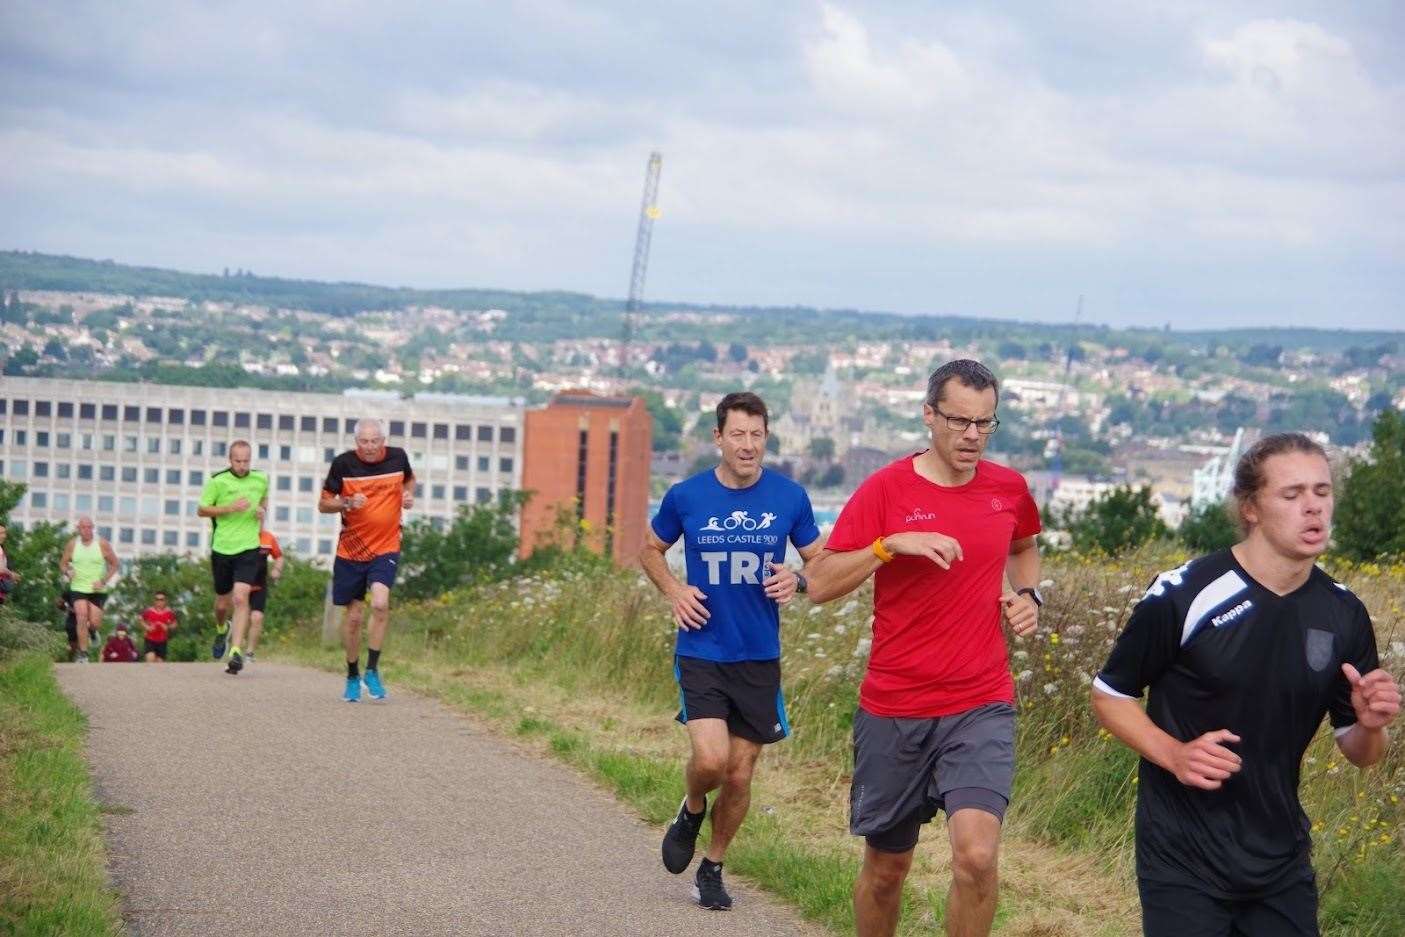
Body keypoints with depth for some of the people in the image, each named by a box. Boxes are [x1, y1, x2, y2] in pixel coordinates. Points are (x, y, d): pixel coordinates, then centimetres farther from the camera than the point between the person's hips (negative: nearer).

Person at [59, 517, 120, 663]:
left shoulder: (102, 544, -3)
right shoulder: (72, 545, 2)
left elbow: (115, 564, 3)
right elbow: (62, 564, 11)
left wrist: (104, 581, -8)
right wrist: (67, 572, -12)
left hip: (98, 590, 0)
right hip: (78, 589, 0)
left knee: (94, 623, -4)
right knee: (82, 619, -16)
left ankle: (94, 631, 35)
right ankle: (83, 654, -11)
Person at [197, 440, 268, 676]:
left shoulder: (261, 479, 3)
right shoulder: (217, 481, -7)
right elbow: (201, 510, -3)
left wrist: (261, 510, 2)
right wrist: (230, 508, -16)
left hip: (249, 548, 0)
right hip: (222, 548, 0)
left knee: (240, 597, -18)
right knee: (222, 603, 11)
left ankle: (236, 651, -17)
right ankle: (221, 630, 46)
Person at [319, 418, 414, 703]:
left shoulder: (397, 457, -3)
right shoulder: (343, 463, -8)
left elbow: (409, 479, 21)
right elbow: (323, 504, 0)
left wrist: (408, 495, -1)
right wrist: (347, 503, -20)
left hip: (386, 548, 0)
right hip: (351, 550, 0)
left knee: (380, 604, -23)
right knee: (353, 616, 6)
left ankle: (372, 670, -9)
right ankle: (353, 676, 25)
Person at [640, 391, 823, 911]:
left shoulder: (789, 498, -2)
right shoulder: (686, 496, -4)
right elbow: (650, 549, 14)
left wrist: (797, 580, -13)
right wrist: (673, 591, -4)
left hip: (760, 658, 2)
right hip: (700, 653, -2)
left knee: (739, 776, 7)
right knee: (710, 759, -19)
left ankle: (712, 869, 29)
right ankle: (691, 812, 16)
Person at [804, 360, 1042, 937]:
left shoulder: (1008, 488, 4)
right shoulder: (885, 489, -6)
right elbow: (820, 585, -9)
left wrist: (1026, 594, 8)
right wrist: (891, 544, -21)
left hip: (981, 706, 1)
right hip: (893, 710, -1)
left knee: (977, 853, -20)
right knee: (886, 865, 12)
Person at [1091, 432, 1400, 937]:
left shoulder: (1343, 615, 1)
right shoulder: (1183, 596, -13)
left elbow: (1357, 752, 9)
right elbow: (1110, 695, -2)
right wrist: (1173, 754, -18)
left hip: (1282, 860, 4)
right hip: (1183, 859, -4)